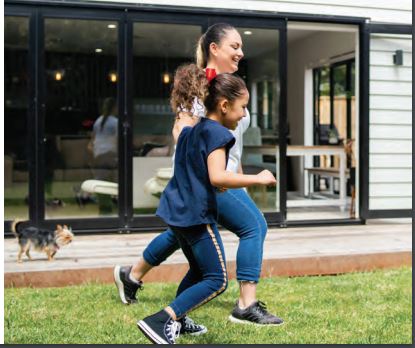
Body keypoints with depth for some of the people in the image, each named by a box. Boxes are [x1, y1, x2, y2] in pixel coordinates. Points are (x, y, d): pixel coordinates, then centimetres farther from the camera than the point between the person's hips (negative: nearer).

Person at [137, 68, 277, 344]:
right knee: (217, 280, -6)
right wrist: (258, 179, -20)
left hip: (177, 210, 10)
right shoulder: (216, 133, -16)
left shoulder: (191, 130, 13)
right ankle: (159, 321, -14)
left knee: (199, 270, 25)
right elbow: (217, 177, -27)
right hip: (197, 214, -10)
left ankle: (175, 323, 32)